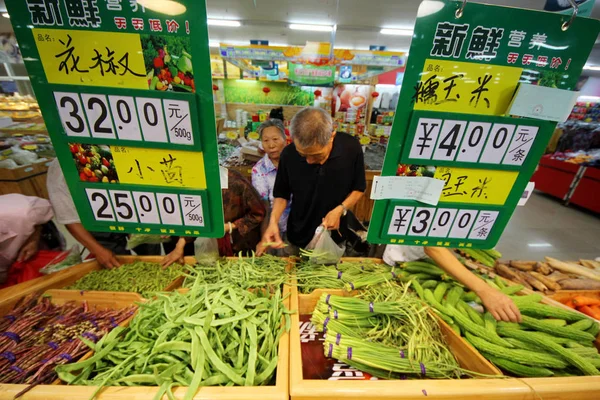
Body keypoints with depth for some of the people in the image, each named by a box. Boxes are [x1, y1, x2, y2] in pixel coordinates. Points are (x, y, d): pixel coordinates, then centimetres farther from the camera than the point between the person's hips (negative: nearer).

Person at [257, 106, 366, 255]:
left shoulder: (351, 148, -21)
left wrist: (340, 210, -22)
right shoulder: (289, 154, -22)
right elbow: (282, 194, -7)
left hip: (335, 235, 1)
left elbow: (359, 188, -6)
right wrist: (273, 221, -22)